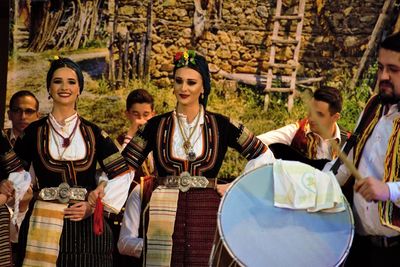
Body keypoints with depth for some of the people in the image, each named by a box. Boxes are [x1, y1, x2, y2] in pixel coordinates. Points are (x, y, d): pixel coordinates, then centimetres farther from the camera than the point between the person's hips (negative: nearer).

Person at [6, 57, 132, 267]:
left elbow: (122, 175, 4)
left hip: (87, 224, 1)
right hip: (44, 226, -1)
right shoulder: (34, 131, 5)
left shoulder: (93, 133, 7)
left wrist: (95, 205, -6)